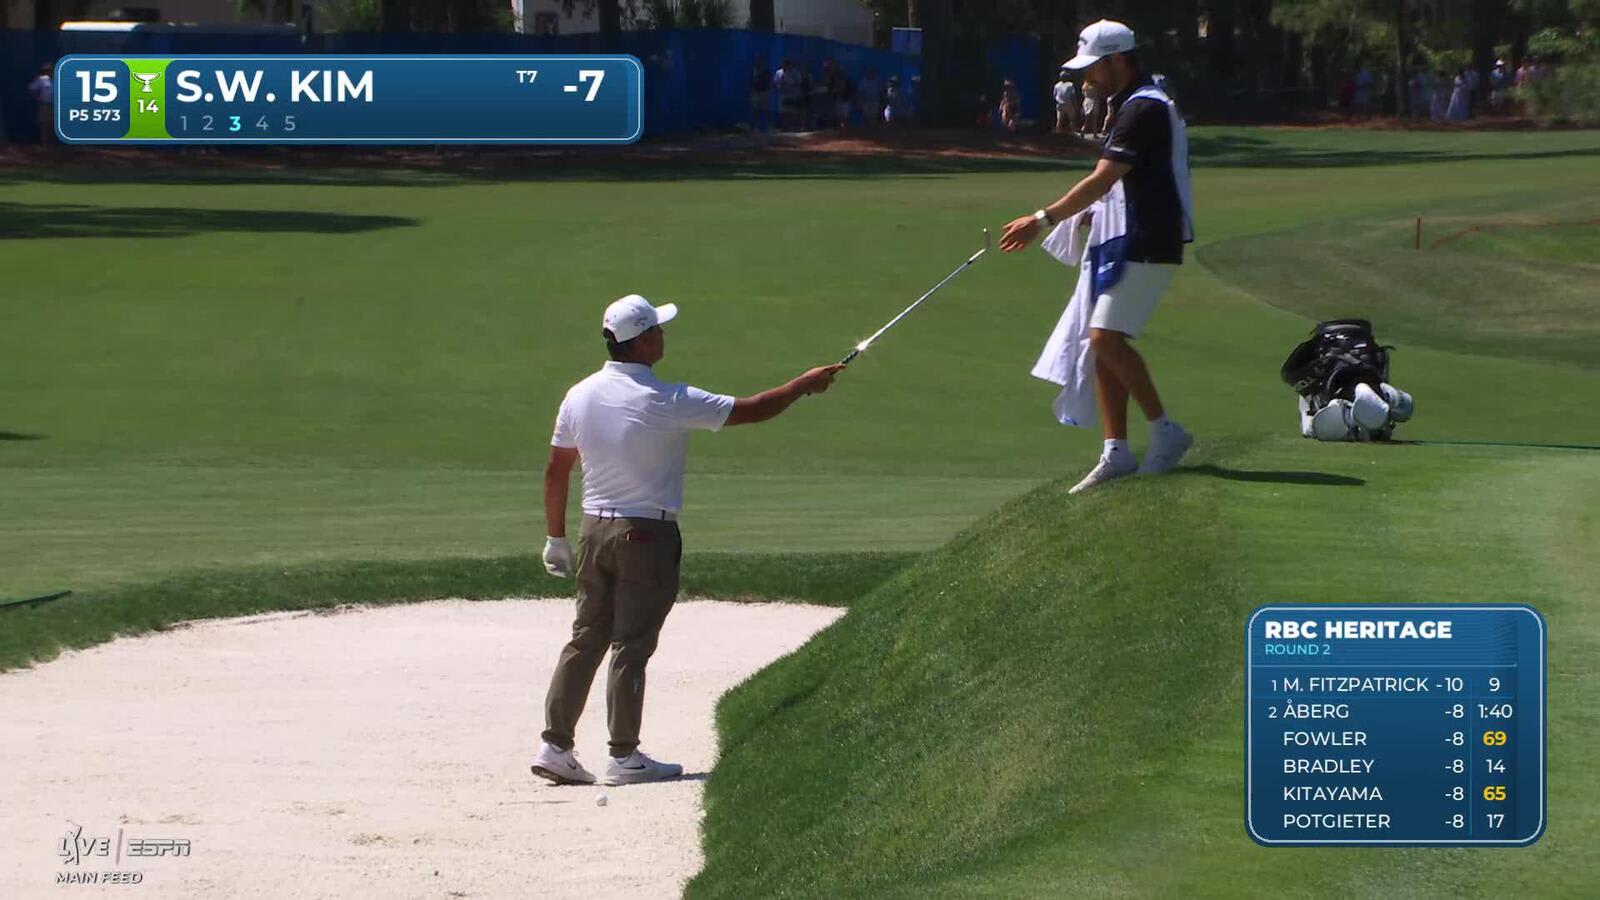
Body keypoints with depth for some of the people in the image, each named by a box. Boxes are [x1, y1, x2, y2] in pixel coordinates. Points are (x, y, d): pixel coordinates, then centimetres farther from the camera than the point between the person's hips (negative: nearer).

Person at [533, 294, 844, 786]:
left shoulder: (580, 395, 2)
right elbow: (750, 410, -9)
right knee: (632, 645, -1)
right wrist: (803, 385, 6)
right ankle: (624, 757, 3)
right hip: (648, 534, -6)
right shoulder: (666, 401, -15)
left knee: (586, 639, 10)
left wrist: (556, 538, 18)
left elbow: (556, 472, 8)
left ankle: (554, 746, 7)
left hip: (595, 532, 6)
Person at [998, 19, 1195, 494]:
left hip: (1144, 246, -10)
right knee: (1100, 342, 5)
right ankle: (1116, 452, 5)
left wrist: (1044, 219, -23)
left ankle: (1165, 431, -9)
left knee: (1107, 336, -18)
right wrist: (1096, 217, 12)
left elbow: (1102, 180, -22)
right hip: (1122, 242, 10)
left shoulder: (1144, 110, -15)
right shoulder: (1135, 108, 18)